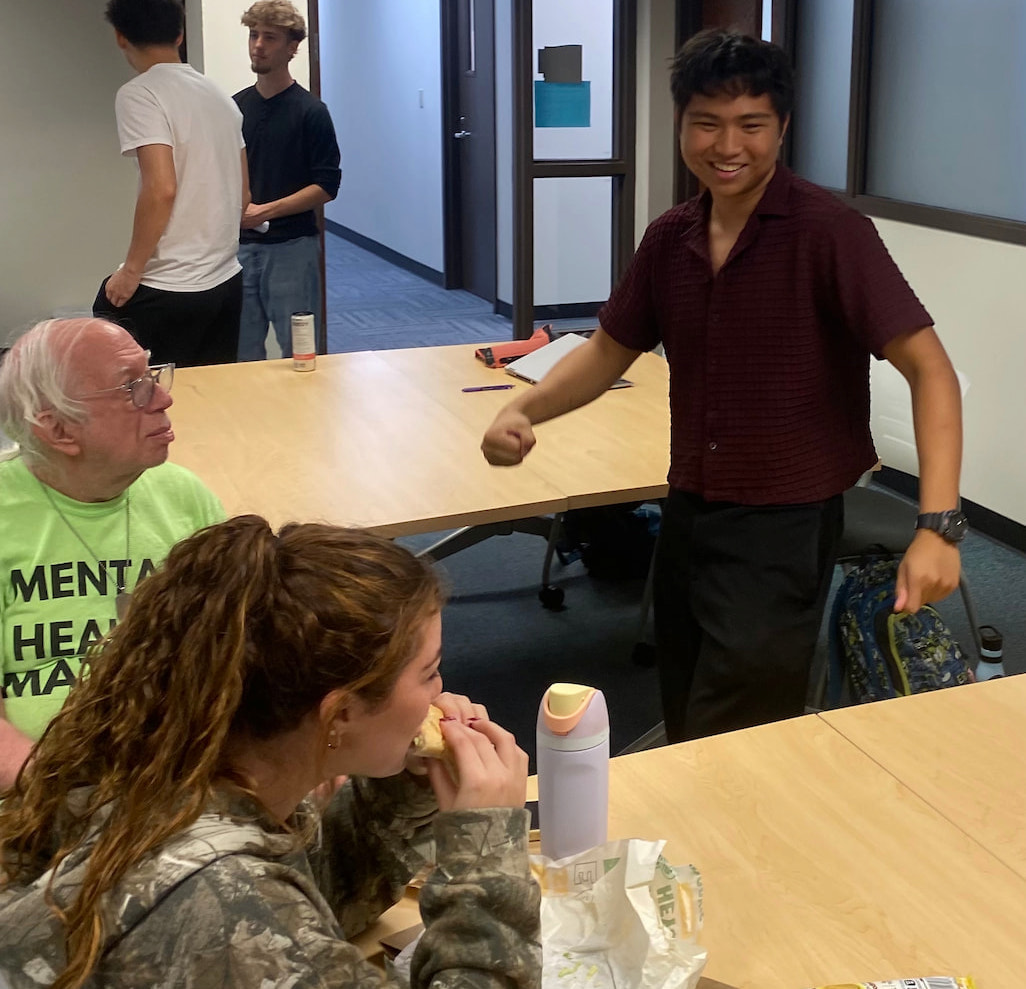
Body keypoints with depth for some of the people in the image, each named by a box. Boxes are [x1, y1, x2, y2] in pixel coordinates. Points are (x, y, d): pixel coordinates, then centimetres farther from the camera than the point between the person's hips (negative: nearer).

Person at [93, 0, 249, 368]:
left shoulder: (139, 94, -11)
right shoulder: (220, 96, 12)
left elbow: (161, 189, -21)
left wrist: (131, 271, -13)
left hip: (168, 289, -7)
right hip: (228, 281, 8)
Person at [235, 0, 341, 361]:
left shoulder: (310, 111, -6)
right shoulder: (235, 107, 9)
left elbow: (326, 186, -9)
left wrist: (265, 211, -17)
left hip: (292, 247, -5)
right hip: (241, 246, 5)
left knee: (297, 351, 2)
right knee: (243, 352, 10)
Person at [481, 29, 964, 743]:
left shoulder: (829, 231, -16)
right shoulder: (670, 237, 2)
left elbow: (929, 368, -20)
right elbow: (610, 351, 13)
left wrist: (938, 526, -31)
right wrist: (524, 411, -5)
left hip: (785, 524, -6)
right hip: (688, 513, 6)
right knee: (683, 722, 20)